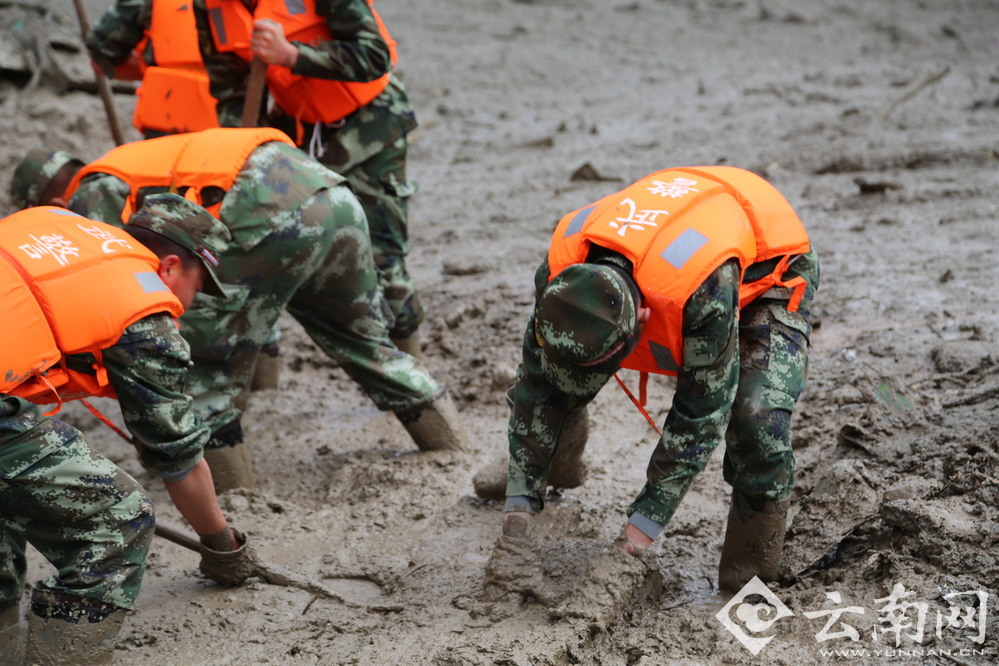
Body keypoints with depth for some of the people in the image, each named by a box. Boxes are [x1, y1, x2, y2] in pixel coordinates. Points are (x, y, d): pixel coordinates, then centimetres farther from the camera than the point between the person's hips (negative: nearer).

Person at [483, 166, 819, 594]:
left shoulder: (704, 290, -47)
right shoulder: (560, 273, -29)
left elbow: (701, 411, -35)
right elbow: (538, 387, -16)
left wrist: (647, 520, -31)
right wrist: (520, 500, -17)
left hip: (767, 272, -5)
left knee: (756, 415, -29)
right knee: (549, 373, 0)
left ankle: (750, 573, -8)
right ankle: (561, 466, 32)